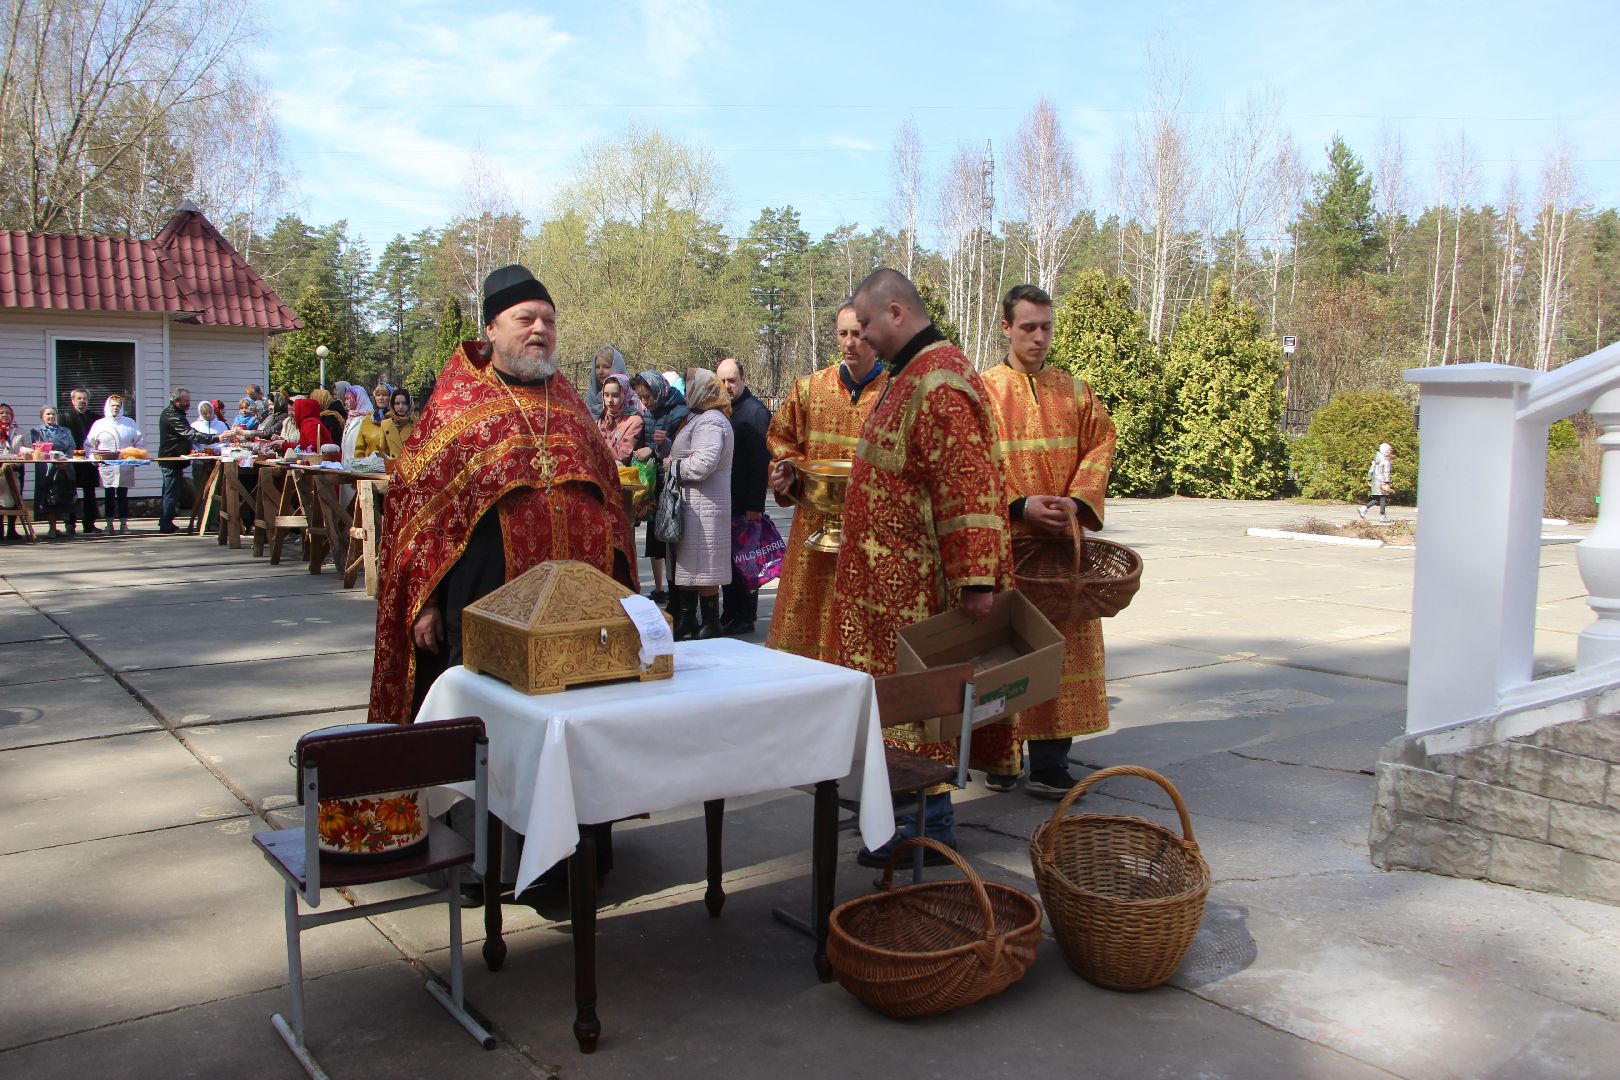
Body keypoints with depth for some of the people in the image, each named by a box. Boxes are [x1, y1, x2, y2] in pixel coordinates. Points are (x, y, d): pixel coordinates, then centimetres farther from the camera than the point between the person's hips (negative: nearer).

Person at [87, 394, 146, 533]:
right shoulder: (99, 424, 8)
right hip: (106, 466, 0)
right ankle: (109, 524, 7)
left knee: (123, 495, 2)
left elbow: (140, 441, 12)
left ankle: (123, 524, 6)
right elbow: (90, 445, 10)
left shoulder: (129, 423, 10)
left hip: (125, 467, 0)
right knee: (109, 495, 3)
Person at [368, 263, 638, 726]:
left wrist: (618, 583, 9)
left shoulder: (568, 401, 13)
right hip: (485, 589, -3)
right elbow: (416, 503, 0)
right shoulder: (455, 402, 1)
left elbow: (608, 493, 16)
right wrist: (424, 601, -5)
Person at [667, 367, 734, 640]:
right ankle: (686, 620, 25)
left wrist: (672, 464, -10)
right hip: (691, 504, 11)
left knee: (703, 567, -4)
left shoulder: (710, 422, -16)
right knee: (688, 564, 16)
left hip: (703, 505, -11)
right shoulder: (701, 418, 19)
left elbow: (702, 464, -25)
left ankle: (710, 624, 5)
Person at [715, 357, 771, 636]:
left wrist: (755, 505, -20)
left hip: (744, 503, -8)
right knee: (727, 558, 12)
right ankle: (729, 616, 20)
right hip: (724, 500, 8)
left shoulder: (755, 411, -11)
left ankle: (744, 618, 7)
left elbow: (761, 460, -16)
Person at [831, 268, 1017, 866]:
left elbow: (967, 487, -26)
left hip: (918, 585, -10)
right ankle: (910, 801, 28)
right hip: (898, 576, 10)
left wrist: (975, 580, -28)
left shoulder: (939, 383, -20)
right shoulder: (912, 374, 14)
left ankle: (930, 826, 9)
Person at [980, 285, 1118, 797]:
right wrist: (1018, 506, -18)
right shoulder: (981, 391, 2)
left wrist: (1077, 501, -12)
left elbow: (1100, 447, 6)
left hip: (1063, 541, 3)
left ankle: (1050, 763, 9)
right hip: (1003, 542, -3)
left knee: (1062, 647, 2)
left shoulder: (1075, 391, 13)